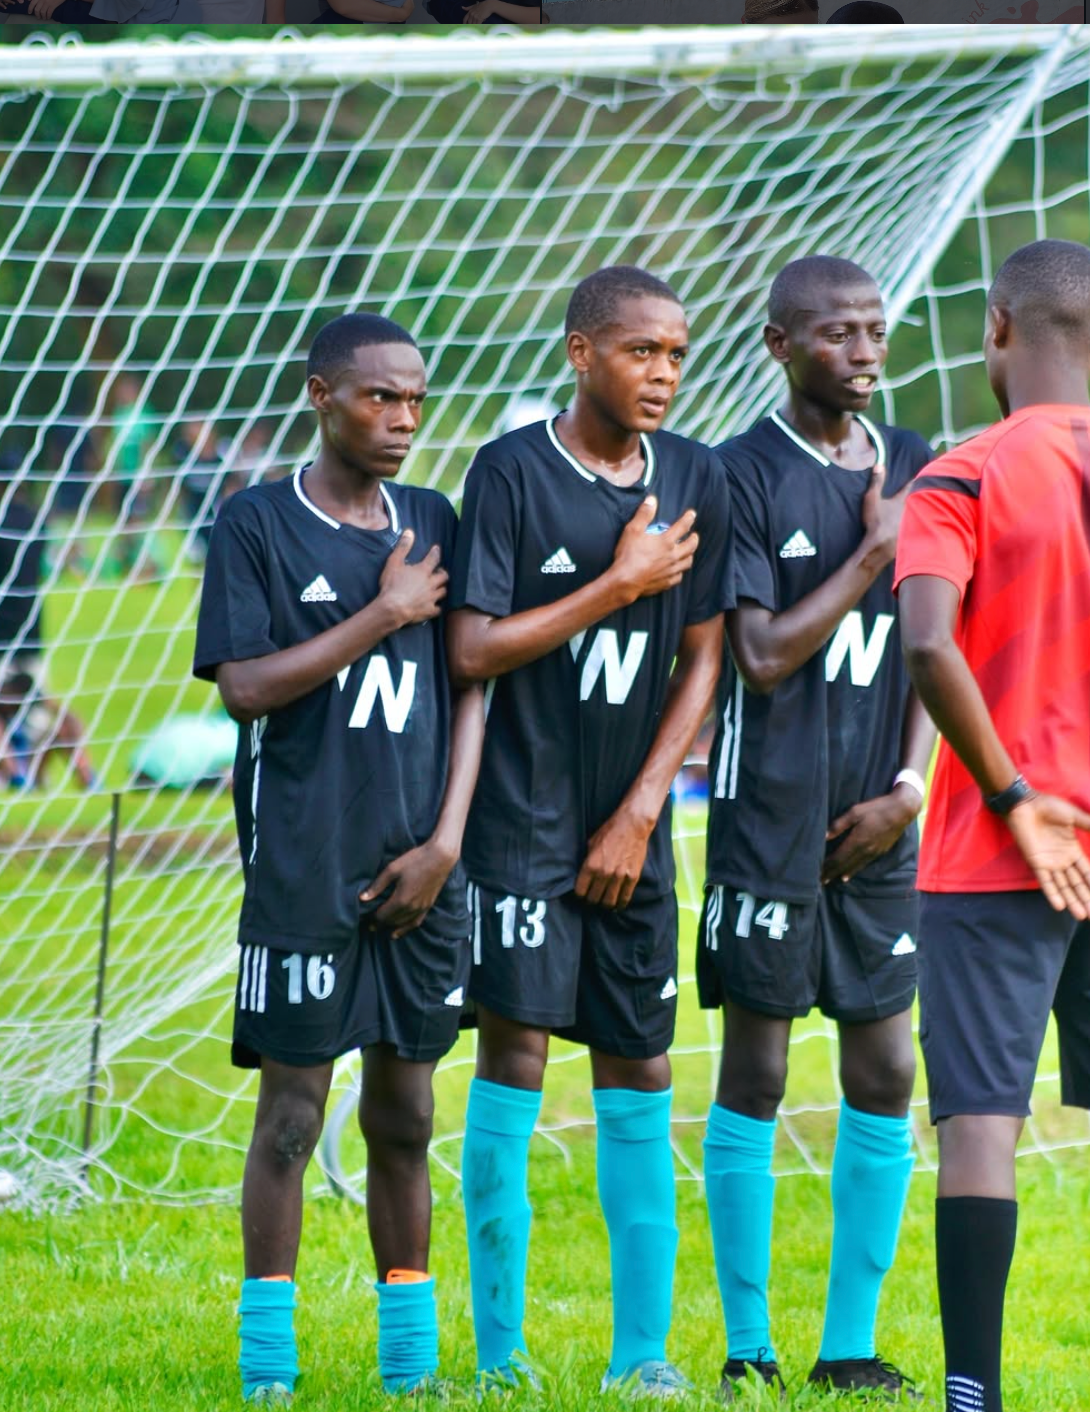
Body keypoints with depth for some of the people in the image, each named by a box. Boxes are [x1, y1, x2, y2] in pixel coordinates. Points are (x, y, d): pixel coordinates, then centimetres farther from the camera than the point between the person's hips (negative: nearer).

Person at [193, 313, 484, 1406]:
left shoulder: (433, 525, 10)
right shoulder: (257, 525, -1)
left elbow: (471, 688, 9)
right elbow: (244, 687, -10)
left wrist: (445, 841, -1)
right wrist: (383, 615, -11)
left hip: (419, 866, 4)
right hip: (301, 870, -4)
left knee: (404, 1113, 8)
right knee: (292, 1111, -3)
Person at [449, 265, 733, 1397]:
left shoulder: (694, 482, 6)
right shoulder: (512, 472, -7)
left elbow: (701, 661, 7)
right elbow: (472, 652, -12)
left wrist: (641, 812, -1)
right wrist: (619, 584, -15)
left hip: (632, 827, 4)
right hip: (523, 822, -4)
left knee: (638, 1071, 6)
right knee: (514, 1054, -7)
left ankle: (641, 1351, 11)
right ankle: (499, 1355, -3)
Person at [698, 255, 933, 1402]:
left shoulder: (916, 471, 10)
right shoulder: (743, 477, -6)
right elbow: (762, 658, -12)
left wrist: (907, 787, 0)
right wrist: (874, 551, -12)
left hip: (879, 826, 5)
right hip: (770, 823, -5)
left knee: (883, 1078, 5)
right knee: (754, 1077, 0)